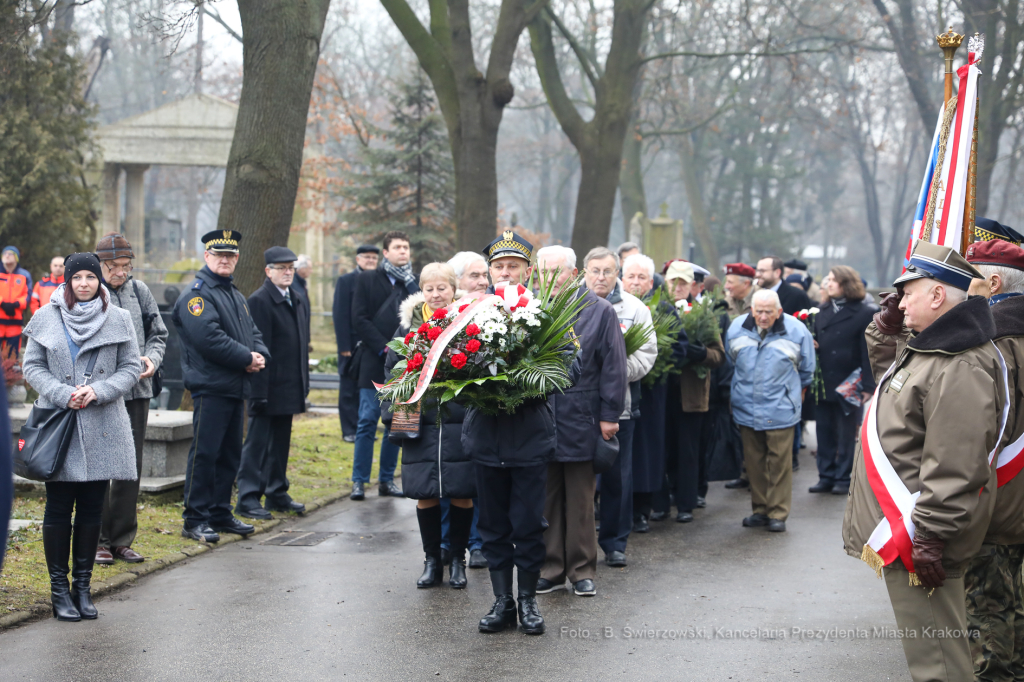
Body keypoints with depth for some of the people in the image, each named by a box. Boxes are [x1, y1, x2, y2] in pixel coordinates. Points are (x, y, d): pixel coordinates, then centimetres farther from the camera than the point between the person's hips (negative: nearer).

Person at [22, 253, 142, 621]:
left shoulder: (118, 320, 5)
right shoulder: (46, 318, 4)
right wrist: (64, 394, -11)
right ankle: (59, 588, 8)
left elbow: (131, 368, 5)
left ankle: (83, 586, 14)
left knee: (92, 508, 5)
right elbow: (33, 366, 4)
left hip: (101, 428, 1)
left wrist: (97, 391, -11)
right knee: (58, 508, -1)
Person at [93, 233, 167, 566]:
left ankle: (122, 539, 19)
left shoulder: (139, 291, 8)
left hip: (137, 392, 5)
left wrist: (152, 358, -5)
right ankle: (98, 540, 11)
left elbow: (158, 333, 16)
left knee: (131, 466, 9)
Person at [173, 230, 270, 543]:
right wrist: (247, 358, -16)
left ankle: (220, 514, 21)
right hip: (210, 386, -9)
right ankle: (195, 520, -2)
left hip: (236, 387, 9)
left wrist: (260, 355, -1)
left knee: (230, 454, 13)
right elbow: (208, 337, -20)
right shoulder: (197, 293, -9)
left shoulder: (235, 294, 20)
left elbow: (252, 331, 21)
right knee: (205, 453, -7)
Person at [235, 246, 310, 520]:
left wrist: (303, 383, 15)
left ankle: (277, 494, 23)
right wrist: (259, 391, -19)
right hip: (268, 386, -8)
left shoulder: (299, 300, 13)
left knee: (281, 441, 15)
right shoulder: (259, 301, -12)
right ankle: (248, 499, 1)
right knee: (258, 441, -4)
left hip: (290, 387, 8)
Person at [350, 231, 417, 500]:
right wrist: (383, 347, -11)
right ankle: (359, 481, 1)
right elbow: (359, 319, -2)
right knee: (367, 421, -4)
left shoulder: (414, 283, 10)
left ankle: (387, 480, 12)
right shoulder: (368, 279, 4)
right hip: (374, 361, -2)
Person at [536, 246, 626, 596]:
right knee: (547, 499, 7)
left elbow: (613, 367, -1)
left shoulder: (599, 311, -1)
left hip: (581, 419, -2)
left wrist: (609, 415, -4)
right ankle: (550, 567, 16)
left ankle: (582, 570, 14)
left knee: (580, 499, 5)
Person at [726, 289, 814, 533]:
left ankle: (778, 513, 3)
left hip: (780, 410, -3)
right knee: (754, 462, 8)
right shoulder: (737, 328, 1)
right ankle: (760, 510, 17)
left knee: (779, 462, -3)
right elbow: (730, 360, 20)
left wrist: (795, 392, 19)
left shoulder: (796, 331, -5)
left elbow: (806, 369, 11)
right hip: (746, 409, 3)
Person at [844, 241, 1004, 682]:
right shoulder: (919, 348, 11)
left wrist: (929, 537, -25)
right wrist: (889, 319, 13)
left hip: (920, 537, -11)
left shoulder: (960, 371, -23)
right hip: (901, 529, 11)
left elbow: (953, 467, -27)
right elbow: (880, 342, 34)